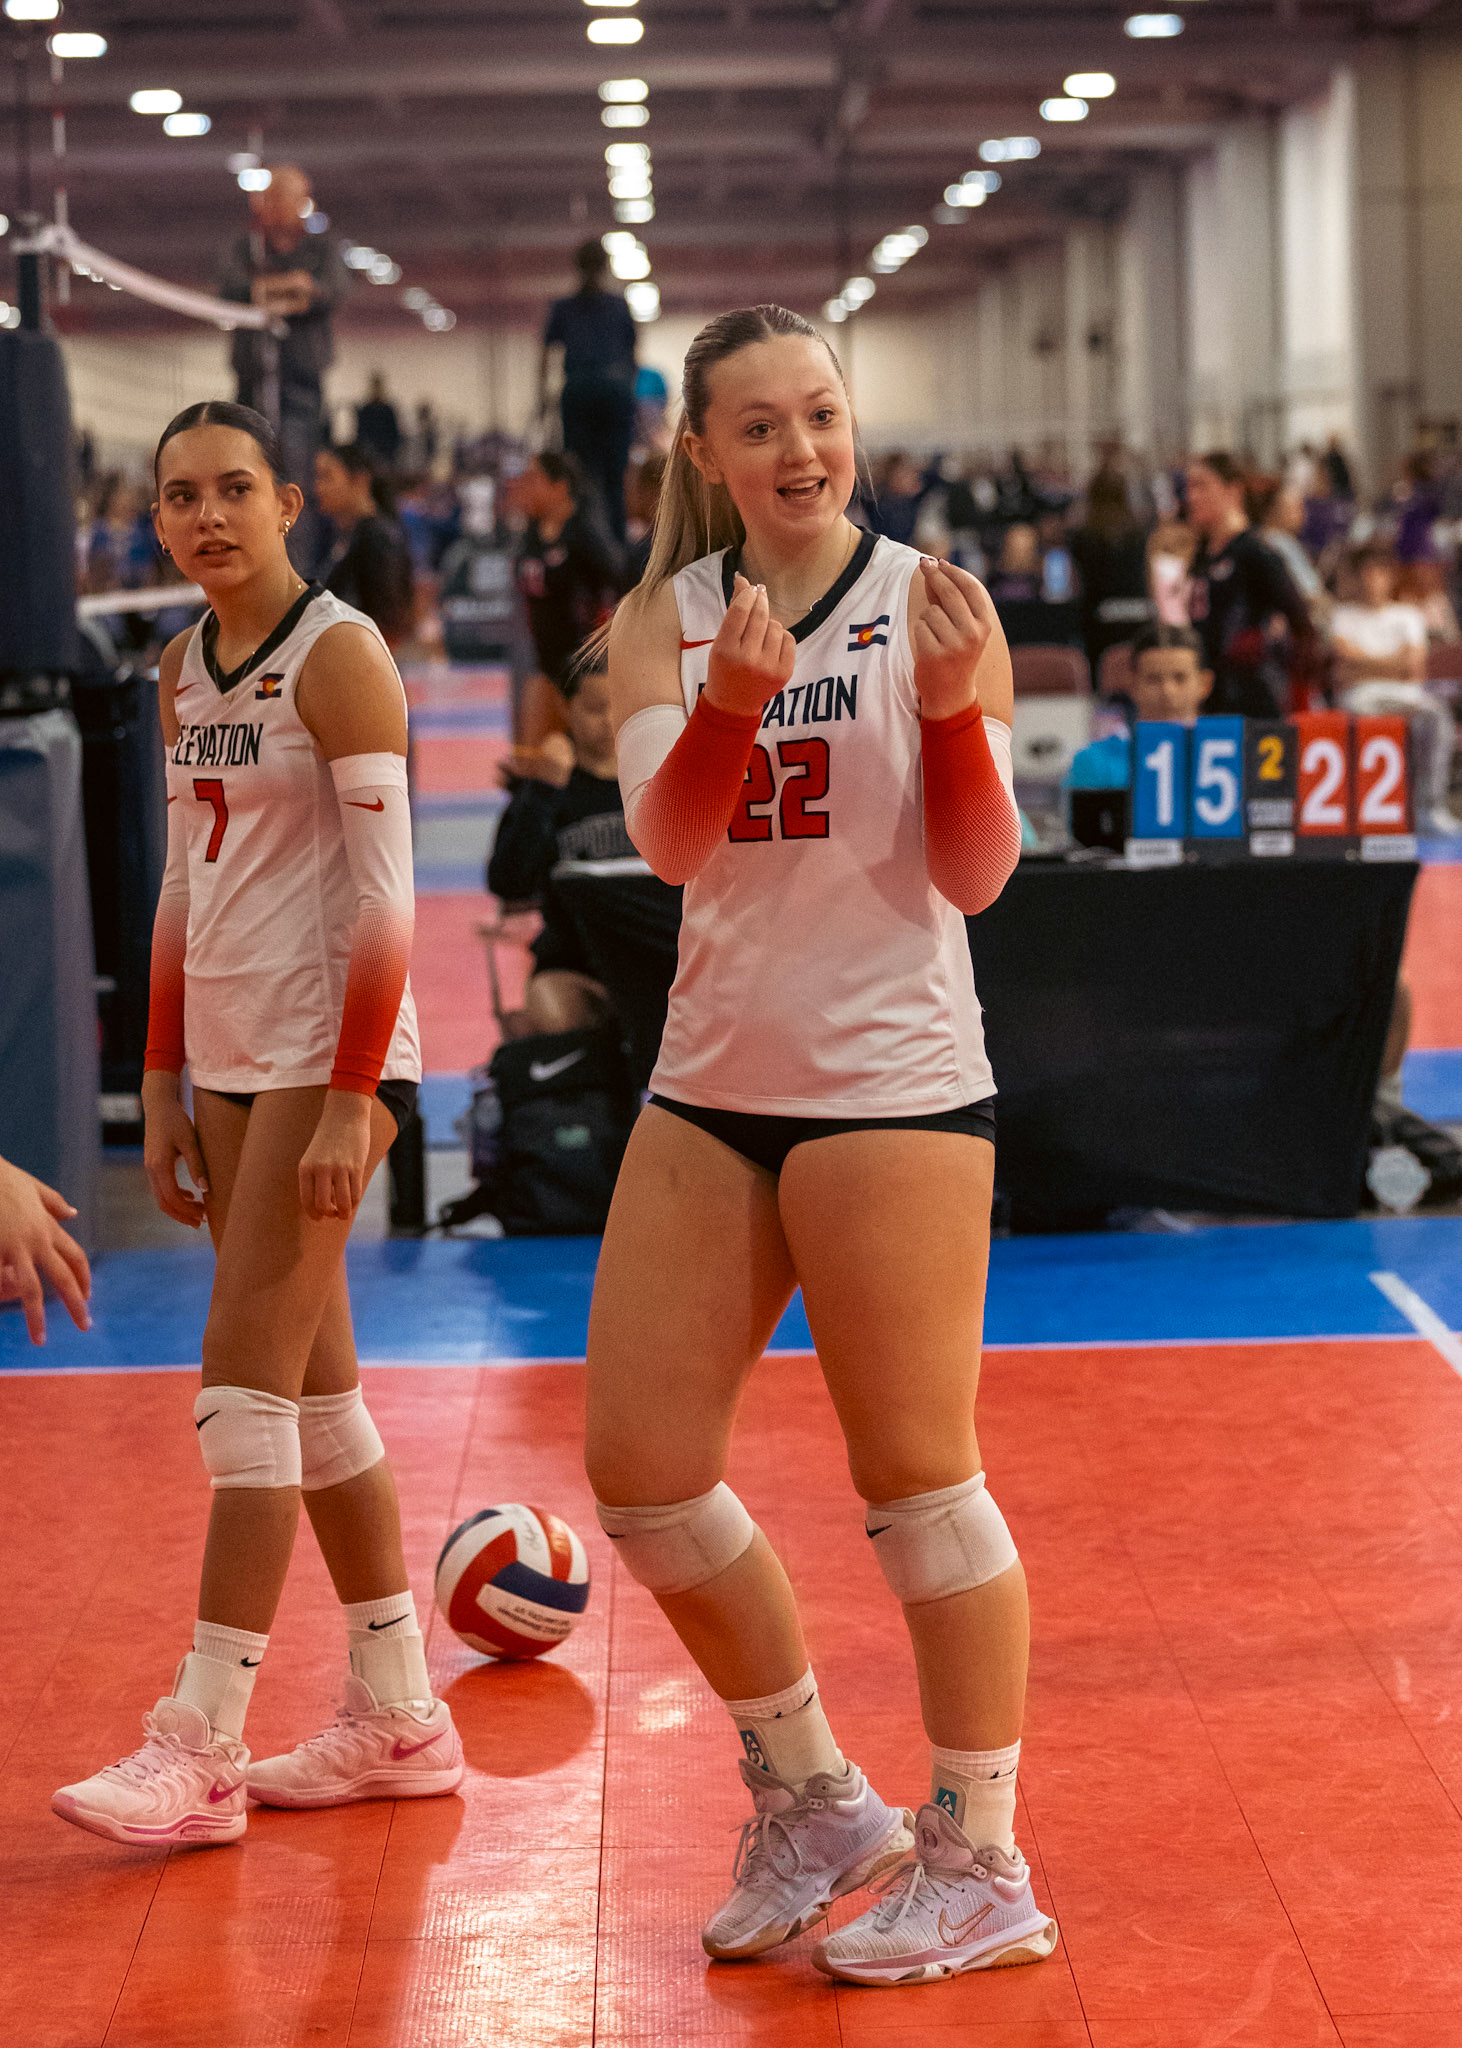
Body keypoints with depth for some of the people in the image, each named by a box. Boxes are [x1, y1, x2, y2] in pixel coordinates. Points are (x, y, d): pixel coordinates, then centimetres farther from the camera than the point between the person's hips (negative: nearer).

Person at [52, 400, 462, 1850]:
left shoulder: (338, 654, -10)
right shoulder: (181, 671, 13)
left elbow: (385, 895, -15)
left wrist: (349, 1101, -20)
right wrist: (162, 1090, 13)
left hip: (329, 1057, -8)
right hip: (228, 1060, 8)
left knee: (244, 1391, -9)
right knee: (314, 1391, 10)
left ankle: (202, 1748, -5)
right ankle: (398, 1719, 18)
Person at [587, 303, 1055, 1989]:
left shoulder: (934, 603, -4)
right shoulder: (659, 622, 5)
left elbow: (976, 875, -7)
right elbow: (668, 842, -9)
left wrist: (954, 709, -24)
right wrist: (730, 699, -27)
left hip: (892, 1083, -5)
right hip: (711, 1086, 5)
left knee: (917, 1474, -1)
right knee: (640, 1471, 6)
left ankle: (979, 1866, 12)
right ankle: (812, 1807, 24)